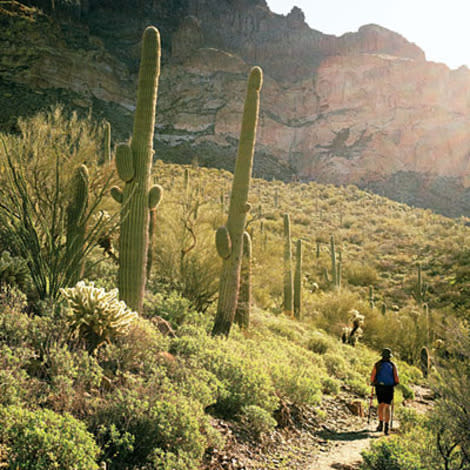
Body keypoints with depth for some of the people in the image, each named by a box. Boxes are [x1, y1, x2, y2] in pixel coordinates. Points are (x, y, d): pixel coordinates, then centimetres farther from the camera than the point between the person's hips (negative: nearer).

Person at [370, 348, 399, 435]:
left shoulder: (377, 365, -2)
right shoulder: (393, 365, -2)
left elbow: (372, 377, -6)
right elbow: (396, 379, -4)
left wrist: (372, 383, 14)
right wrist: (395, 383, 17)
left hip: (379, 388, 1)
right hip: (389, 388, -1)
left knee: (381, 405, 17)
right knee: (387, 406, 1)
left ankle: (381, 424, 23)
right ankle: (387, 425, -13)